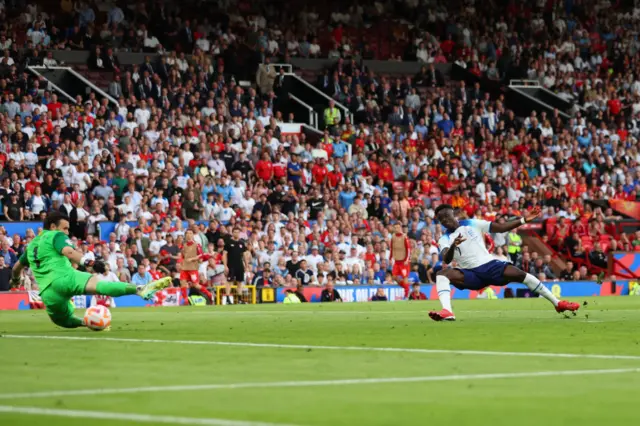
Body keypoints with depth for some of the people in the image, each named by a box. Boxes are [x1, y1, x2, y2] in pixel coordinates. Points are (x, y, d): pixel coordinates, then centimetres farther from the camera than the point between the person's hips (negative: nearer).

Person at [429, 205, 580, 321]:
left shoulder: (472, 224, 5)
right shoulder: (444, 240, 2)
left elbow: (501, 227, 4)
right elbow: (446, 260, -17)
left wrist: (524, 220, -6)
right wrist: (453, 246, -38)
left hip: (489, 265, 0)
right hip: (471, 274, 0)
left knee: (520, 274, -17)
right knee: (442, 274, -25)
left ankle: (557, 303, -6)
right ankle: (447, 312, -45)